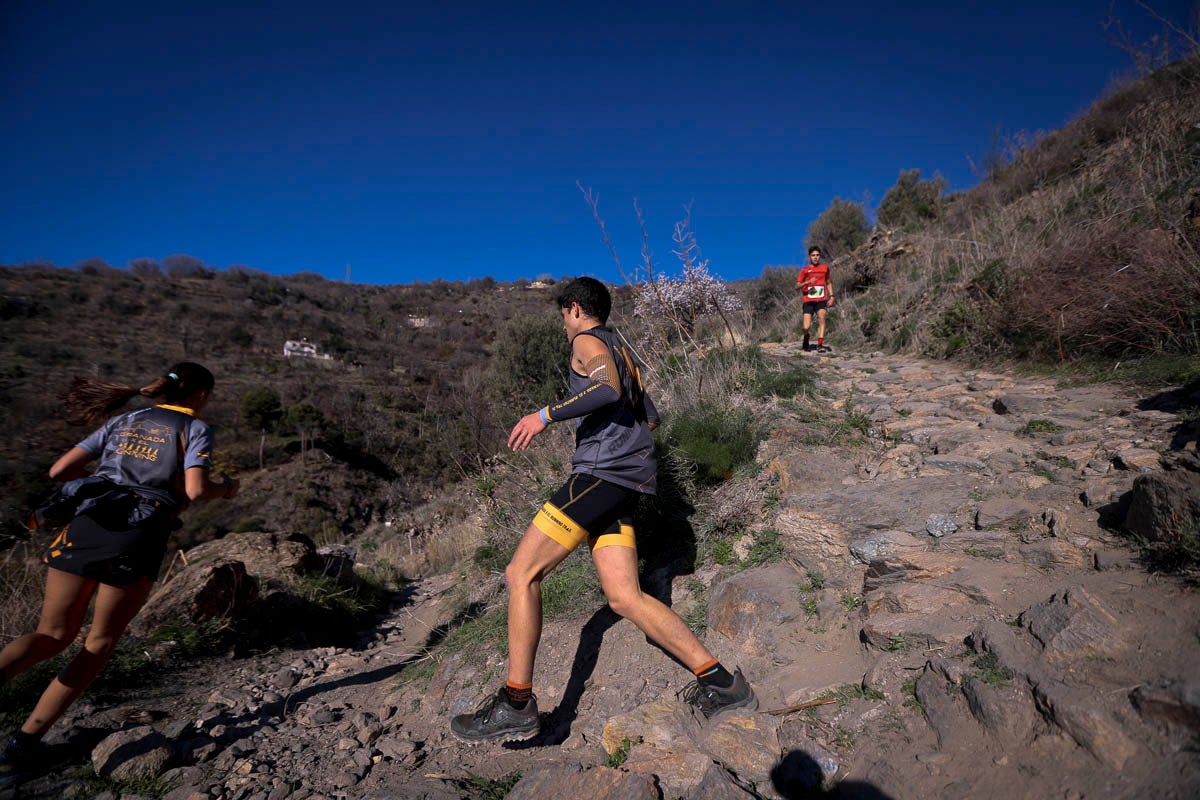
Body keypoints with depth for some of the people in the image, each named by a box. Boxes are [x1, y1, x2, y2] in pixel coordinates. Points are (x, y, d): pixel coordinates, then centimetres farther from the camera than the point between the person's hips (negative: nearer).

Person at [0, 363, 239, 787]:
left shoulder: (124, 421, 22)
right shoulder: (196, 428, 7)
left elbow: (59, 469, 18)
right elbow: (195, 489, -9)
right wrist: (224, 488, 11)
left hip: (84, 526, 4)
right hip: (138, 540, -4)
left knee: (53, 634, 14)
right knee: (100, 643, 15)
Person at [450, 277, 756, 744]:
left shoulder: (587, 341, 1)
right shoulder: (621, 351, 29)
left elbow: (608, 388, -22)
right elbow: (650, 417, 31)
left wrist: (547, 415, -18)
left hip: (601, 473, -9)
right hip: (626, 480, 9)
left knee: (521, 573, -6)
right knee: (624, 597, 3)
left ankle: (516, 704, -3)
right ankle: (719, 681, 2)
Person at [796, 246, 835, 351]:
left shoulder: (825, 268, 11)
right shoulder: (805, 270, 3)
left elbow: (828, 282, 24)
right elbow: (797, 287, -2)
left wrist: (831, 296, 13)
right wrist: (808, 282, -19)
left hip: (821, 300, 2)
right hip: (808, 301, -1)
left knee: (821, 318, -24)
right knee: (806, 327, -9)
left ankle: (820, 344, -25)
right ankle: (806, 339, 25)